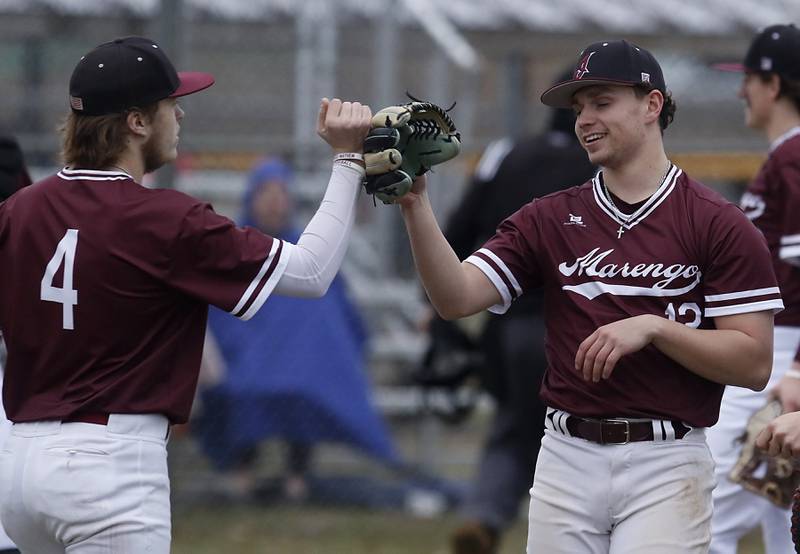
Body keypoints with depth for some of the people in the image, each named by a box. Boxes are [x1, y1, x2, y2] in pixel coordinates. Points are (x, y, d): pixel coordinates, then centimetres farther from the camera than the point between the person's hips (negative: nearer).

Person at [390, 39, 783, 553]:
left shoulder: (718, 224, -1)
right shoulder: (550, 219, 10)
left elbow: (754, 365, -6)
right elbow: (456, 298, -2)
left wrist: (652, 328, -16)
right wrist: (415, 205, -15)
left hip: (665, 465, -4)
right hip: (568, 458, 4)